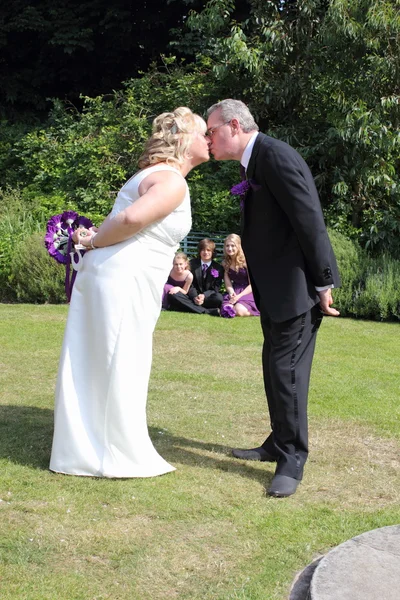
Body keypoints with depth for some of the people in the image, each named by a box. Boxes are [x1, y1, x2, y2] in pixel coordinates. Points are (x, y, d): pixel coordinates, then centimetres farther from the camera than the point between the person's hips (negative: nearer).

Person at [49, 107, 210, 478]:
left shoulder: (156, 175, 21)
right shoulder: (173, 182, -12)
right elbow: (132, 218, -26)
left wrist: (93, 240, 2)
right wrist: (95, 242, -12)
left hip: (103, 275, 9)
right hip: (123, 281, -9)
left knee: (92, 366, 12)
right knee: (120, 369, -2)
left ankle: (82, 450, 20)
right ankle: (123, 456, 8)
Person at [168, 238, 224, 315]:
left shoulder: (218, 268, 6)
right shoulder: (192, 264, 9)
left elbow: (216, 288, 0)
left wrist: (204, 296, -22)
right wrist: (195, 297, -20)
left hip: (207, 298, -2)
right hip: (192, 297, 2)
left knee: (219, 297, -34)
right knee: (174, 295, -30)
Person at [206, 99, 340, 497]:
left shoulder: (276, 155, -17)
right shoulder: (255, 163, 14)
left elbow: (310, 220, -20)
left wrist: (324, 283, -18)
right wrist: (261, 291, 18)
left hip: (298, 286, -10)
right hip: (275, 289, 10)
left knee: (287, 369, -7)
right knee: (274, 367, 16)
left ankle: (291, 461, 4)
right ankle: (278, 444, 30)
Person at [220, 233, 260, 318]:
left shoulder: (245, 260, -10)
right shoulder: (225, 263, 5)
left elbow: (252, 284, -10)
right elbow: (228, 283, 1)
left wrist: (239, 296, -20)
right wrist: (231, 292, -22)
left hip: (248, 292, -3)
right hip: (234, 291, 3)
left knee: (239, 311, -31)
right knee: (225, 309, -29)